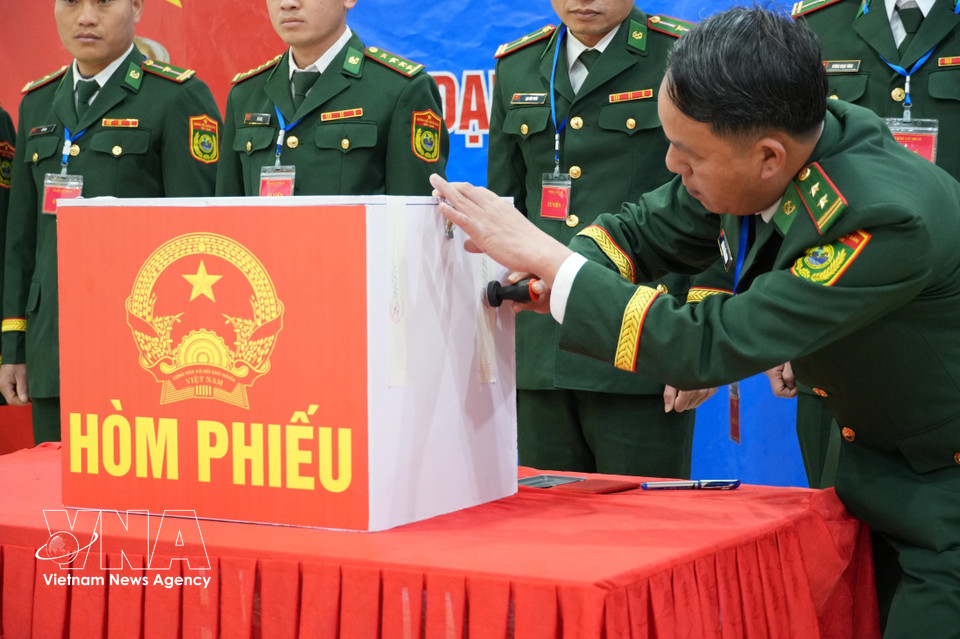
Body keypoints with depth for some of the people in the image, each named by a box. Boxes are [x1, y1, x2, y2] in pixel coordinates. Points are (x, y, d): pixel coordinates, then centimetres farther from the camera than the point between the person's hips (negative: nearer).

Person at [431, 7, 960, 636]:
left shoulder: (891, 218, -35)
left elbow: (710, 348, -33)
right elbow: (644, 228, 5)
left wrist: (544, 256, -29)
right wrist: (547, 278, -16)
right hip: (874, 467, 7)